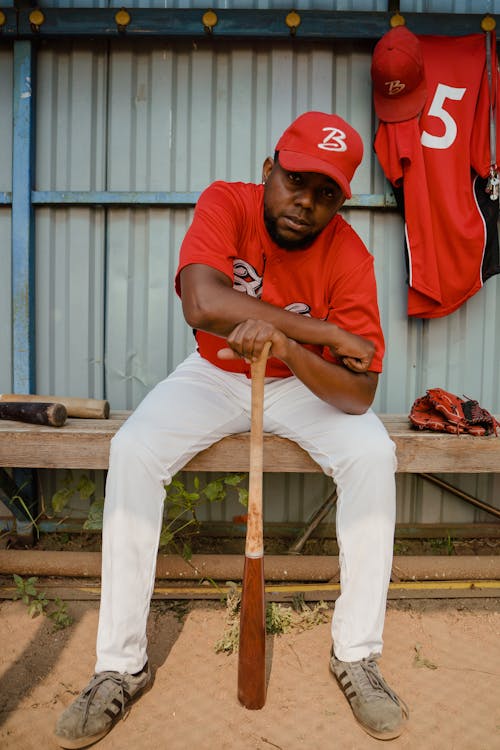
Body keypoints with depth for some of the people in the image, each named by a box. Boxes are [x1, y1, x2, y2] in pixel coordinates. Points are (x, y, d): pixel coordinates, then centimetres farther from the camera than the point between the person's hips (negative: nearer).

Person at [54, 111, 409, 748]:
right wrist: (327, 333, -32)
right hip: (214, 375, 0)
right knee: (131, 452, -23)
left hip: (305, 384, 1)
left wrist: (288, 347, -44)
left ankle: (356, 655, -5)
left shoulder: (349, 257, -17)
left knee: (372, 455, -25)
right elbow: (203, 304, -36)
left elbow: (358, 394, -24)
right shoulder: (225, 204, -16)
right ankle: (120, 665, -9)